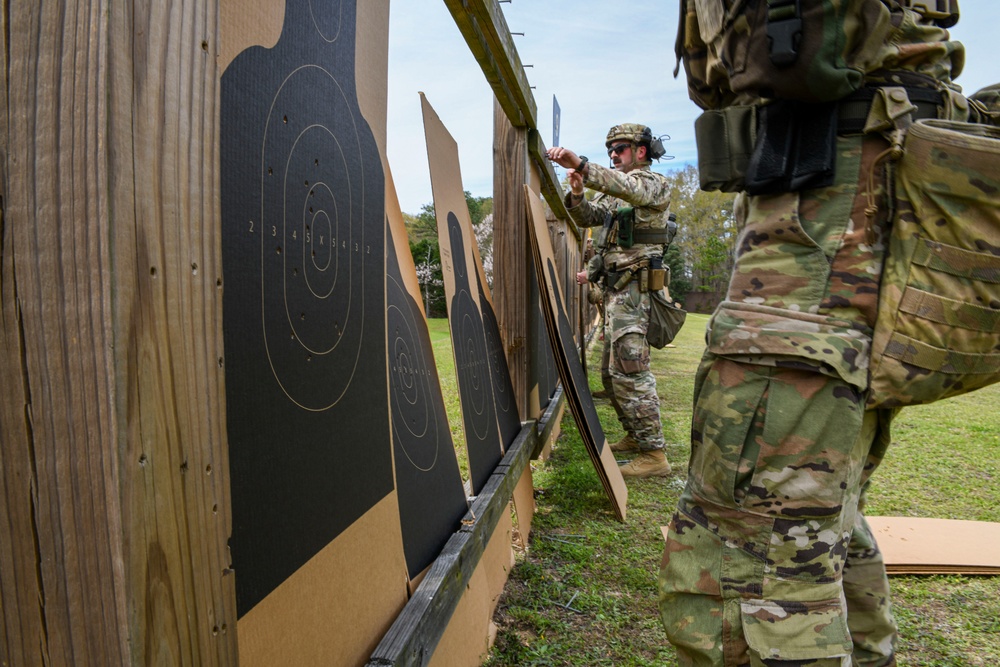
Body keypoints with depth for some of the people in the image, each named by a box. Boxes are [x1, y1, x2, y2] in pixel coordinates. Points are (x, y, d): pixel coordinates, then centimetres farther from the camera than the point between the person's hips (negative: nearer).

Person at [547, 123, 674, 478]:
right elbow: (585, 217, 14)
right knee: (615, 368, 13)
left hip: (635, 287, -9)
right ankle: (635, 436, 25)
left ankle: (653, 454, -10)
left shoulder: (653, 183, -5)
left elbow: (628, 188, -27)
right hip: (615, 288, 9)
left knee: (629, 370, -14)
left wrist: (580, 165, -40)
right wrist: (577, 194, -8)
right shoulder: (613, 192, 23)